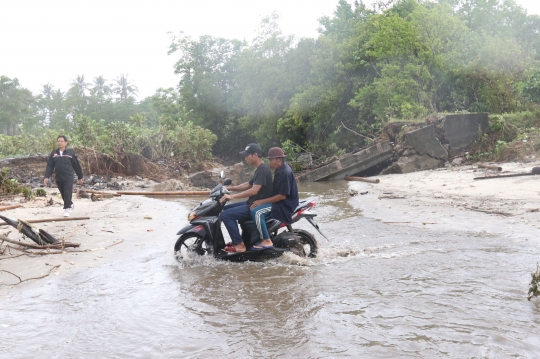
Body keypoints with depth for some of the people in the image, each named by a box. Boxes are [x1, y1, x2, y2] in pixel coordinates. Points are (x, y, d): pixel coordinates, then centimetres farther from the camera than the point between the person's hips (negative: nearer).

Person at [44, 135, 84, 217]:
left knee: (67, 194, -9)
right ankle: (70, 205, 36)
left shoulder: (70, 152, -1)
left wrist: (80, 177, 7)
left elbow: (76, 165, 4)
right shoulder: (54, 153, 6)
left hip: (68, 177, -4)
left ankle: (66, 209, 0)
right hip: (58, 178, 4)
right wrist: (46, 177, -7)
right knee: (63, 195, 13)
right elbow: (49, 166, 4)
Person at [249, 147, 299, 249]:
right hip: (279, 201, 11)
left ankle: (266, 241, -20)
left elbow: (282, 196, -24)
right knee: (254, 207, 16)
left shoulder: (285, 172, -21)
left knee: (256, 212, -25)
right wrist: (261, 200, 12)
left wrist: (262, 201, -22)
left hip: (285, 204, -11)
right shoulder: (280, 169, 10)